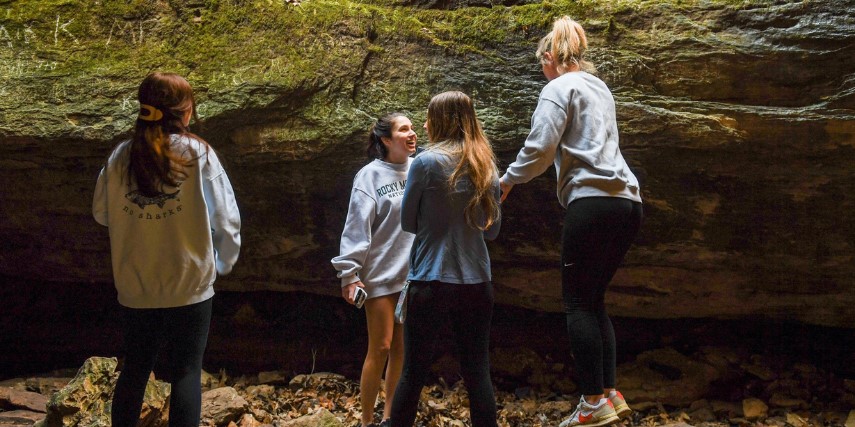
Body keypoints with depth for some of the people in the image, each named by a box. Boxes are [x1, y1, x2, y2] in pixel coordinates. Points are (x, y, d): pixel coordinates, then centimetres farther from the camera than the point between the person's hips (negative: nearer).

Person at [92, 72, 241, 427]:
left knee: (134, 370, 17)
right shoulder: (198, 154, -10)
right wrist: (220, 263, 8)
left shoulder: (121, 156, -2)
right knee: (186, 372, 6)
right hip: (189, 285, -3)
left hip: (135, 287, 3)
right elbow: (226, 220, -7)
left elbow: (101, 213, 9)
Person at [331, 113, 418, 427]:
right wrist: (349, 274, -14)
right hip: (381, 274, -4)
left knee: (402, 348, 11)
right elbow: (357, 227, -12)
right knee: (380, 348, 1)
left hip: (414, 274, 4)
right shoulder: (371, 175, -9)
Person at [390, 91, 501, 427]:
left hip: (431, 282, -4)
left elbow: (408, 222, 2)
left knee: (413, 374, 5)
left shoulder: (426, 162, -8)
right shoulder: (487, 166, 6)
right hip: (476, 283, 4)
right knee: (478, 374, 8)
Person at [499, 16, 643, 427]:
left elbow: (540, 147, -11)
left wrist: (508, 180, 3)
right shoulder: (599, 88, 25)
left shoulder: (558, 88, 0)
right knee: (595, 299, 13)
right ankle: (611, 394, 9)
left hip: (593, 201, -8)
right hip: (627, 202, 8)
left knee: (579, 302, -3)